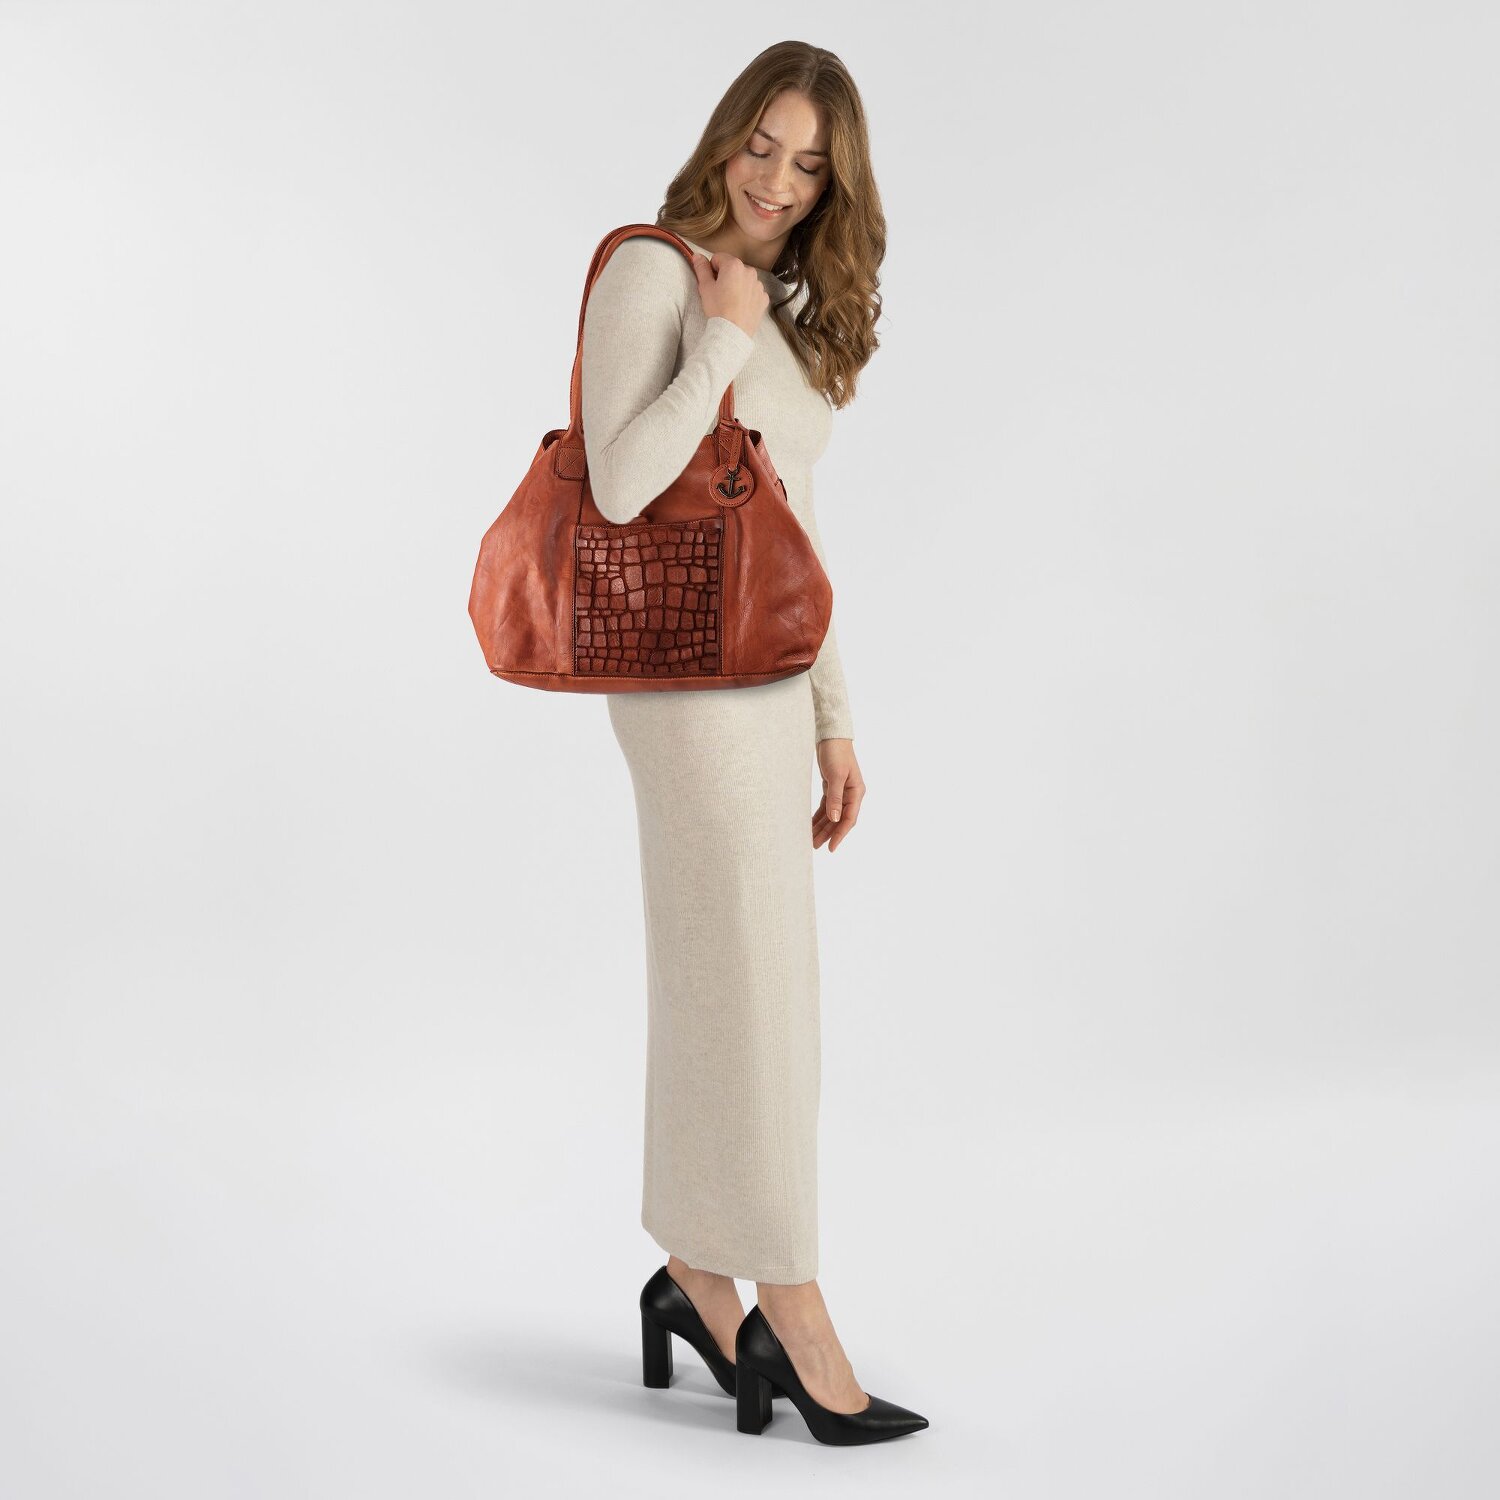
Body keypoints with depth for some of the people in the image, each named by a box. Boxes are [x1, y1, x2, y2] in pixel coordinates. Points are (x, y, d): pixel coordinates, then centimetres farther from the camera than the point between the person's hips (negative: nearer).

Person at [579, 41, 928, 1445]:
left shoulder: (795, 312, 17)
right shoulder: (651, 273, -7)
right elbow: (621, 486, -19)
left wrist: (833, 720, 15)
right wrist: (723, 338, -13)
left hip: (767, 679, 8)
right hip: (691, 673, -8)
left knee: (711, 979, 13)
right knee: (759, 990, -4)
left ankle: (695, 1276, 25)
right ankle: (795, 1322, 5)